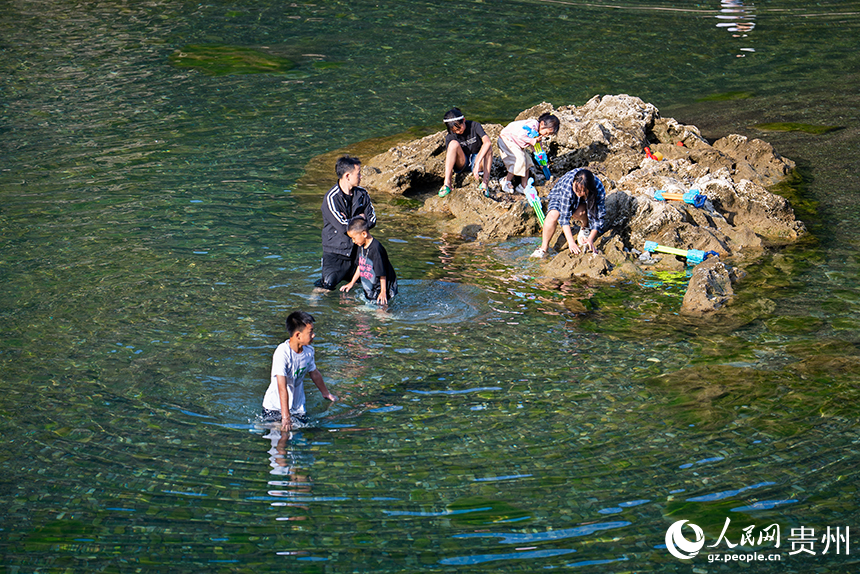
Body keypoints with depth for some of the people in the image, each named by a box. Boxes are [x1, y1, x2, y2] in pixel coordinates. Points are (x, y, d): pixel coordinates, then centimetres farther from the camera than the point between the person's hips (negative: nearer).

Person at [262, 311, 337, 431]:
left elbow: (314, 373, 15)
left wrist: (326, 393, 32)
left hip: (297, 408, 5)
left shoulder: (309, 351, -6)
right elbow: (282, 387, -29)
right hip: (275, 407, -5)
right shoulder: (282, 353, -26)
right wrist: (285, 417, -31)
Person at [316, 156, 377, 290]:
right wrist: (360, 218, -5)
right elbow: (344, 227, -21)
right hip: (335, 252, -5)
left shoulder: (362, 194, 4)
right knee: (329, 284, -17)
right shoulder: (331, 198, -16)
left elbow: (372, 220, 3)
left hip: (357, 249, 5)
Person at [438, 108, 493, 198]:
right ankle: (447, 184, -35)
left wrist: (477, 164, -43)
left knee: (488, 147, -30)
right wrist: (449, 174, -31)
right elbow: (448, 159, -14)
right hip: (461, 164, 0)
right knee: (454, 144, -29)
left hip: (476, 159, 0)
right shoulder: (450, 137, -14)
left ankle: (485, 183, -39)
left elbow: (487, 142, -33)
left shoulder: (474, 126, -17)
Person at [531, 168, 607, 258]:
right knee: (552, 215, -31)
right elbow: (564, 216, -36)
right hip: (561, 197, 0)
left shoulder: (599, 189, -36)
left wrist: (590, 239, -36)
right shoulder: (567, 186, -40)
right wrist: (571, 242, -41)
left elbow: (599, 217, -25)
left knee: (578, 213, -35)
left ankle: (585, 228, -1)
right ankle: (544, 248, -15)